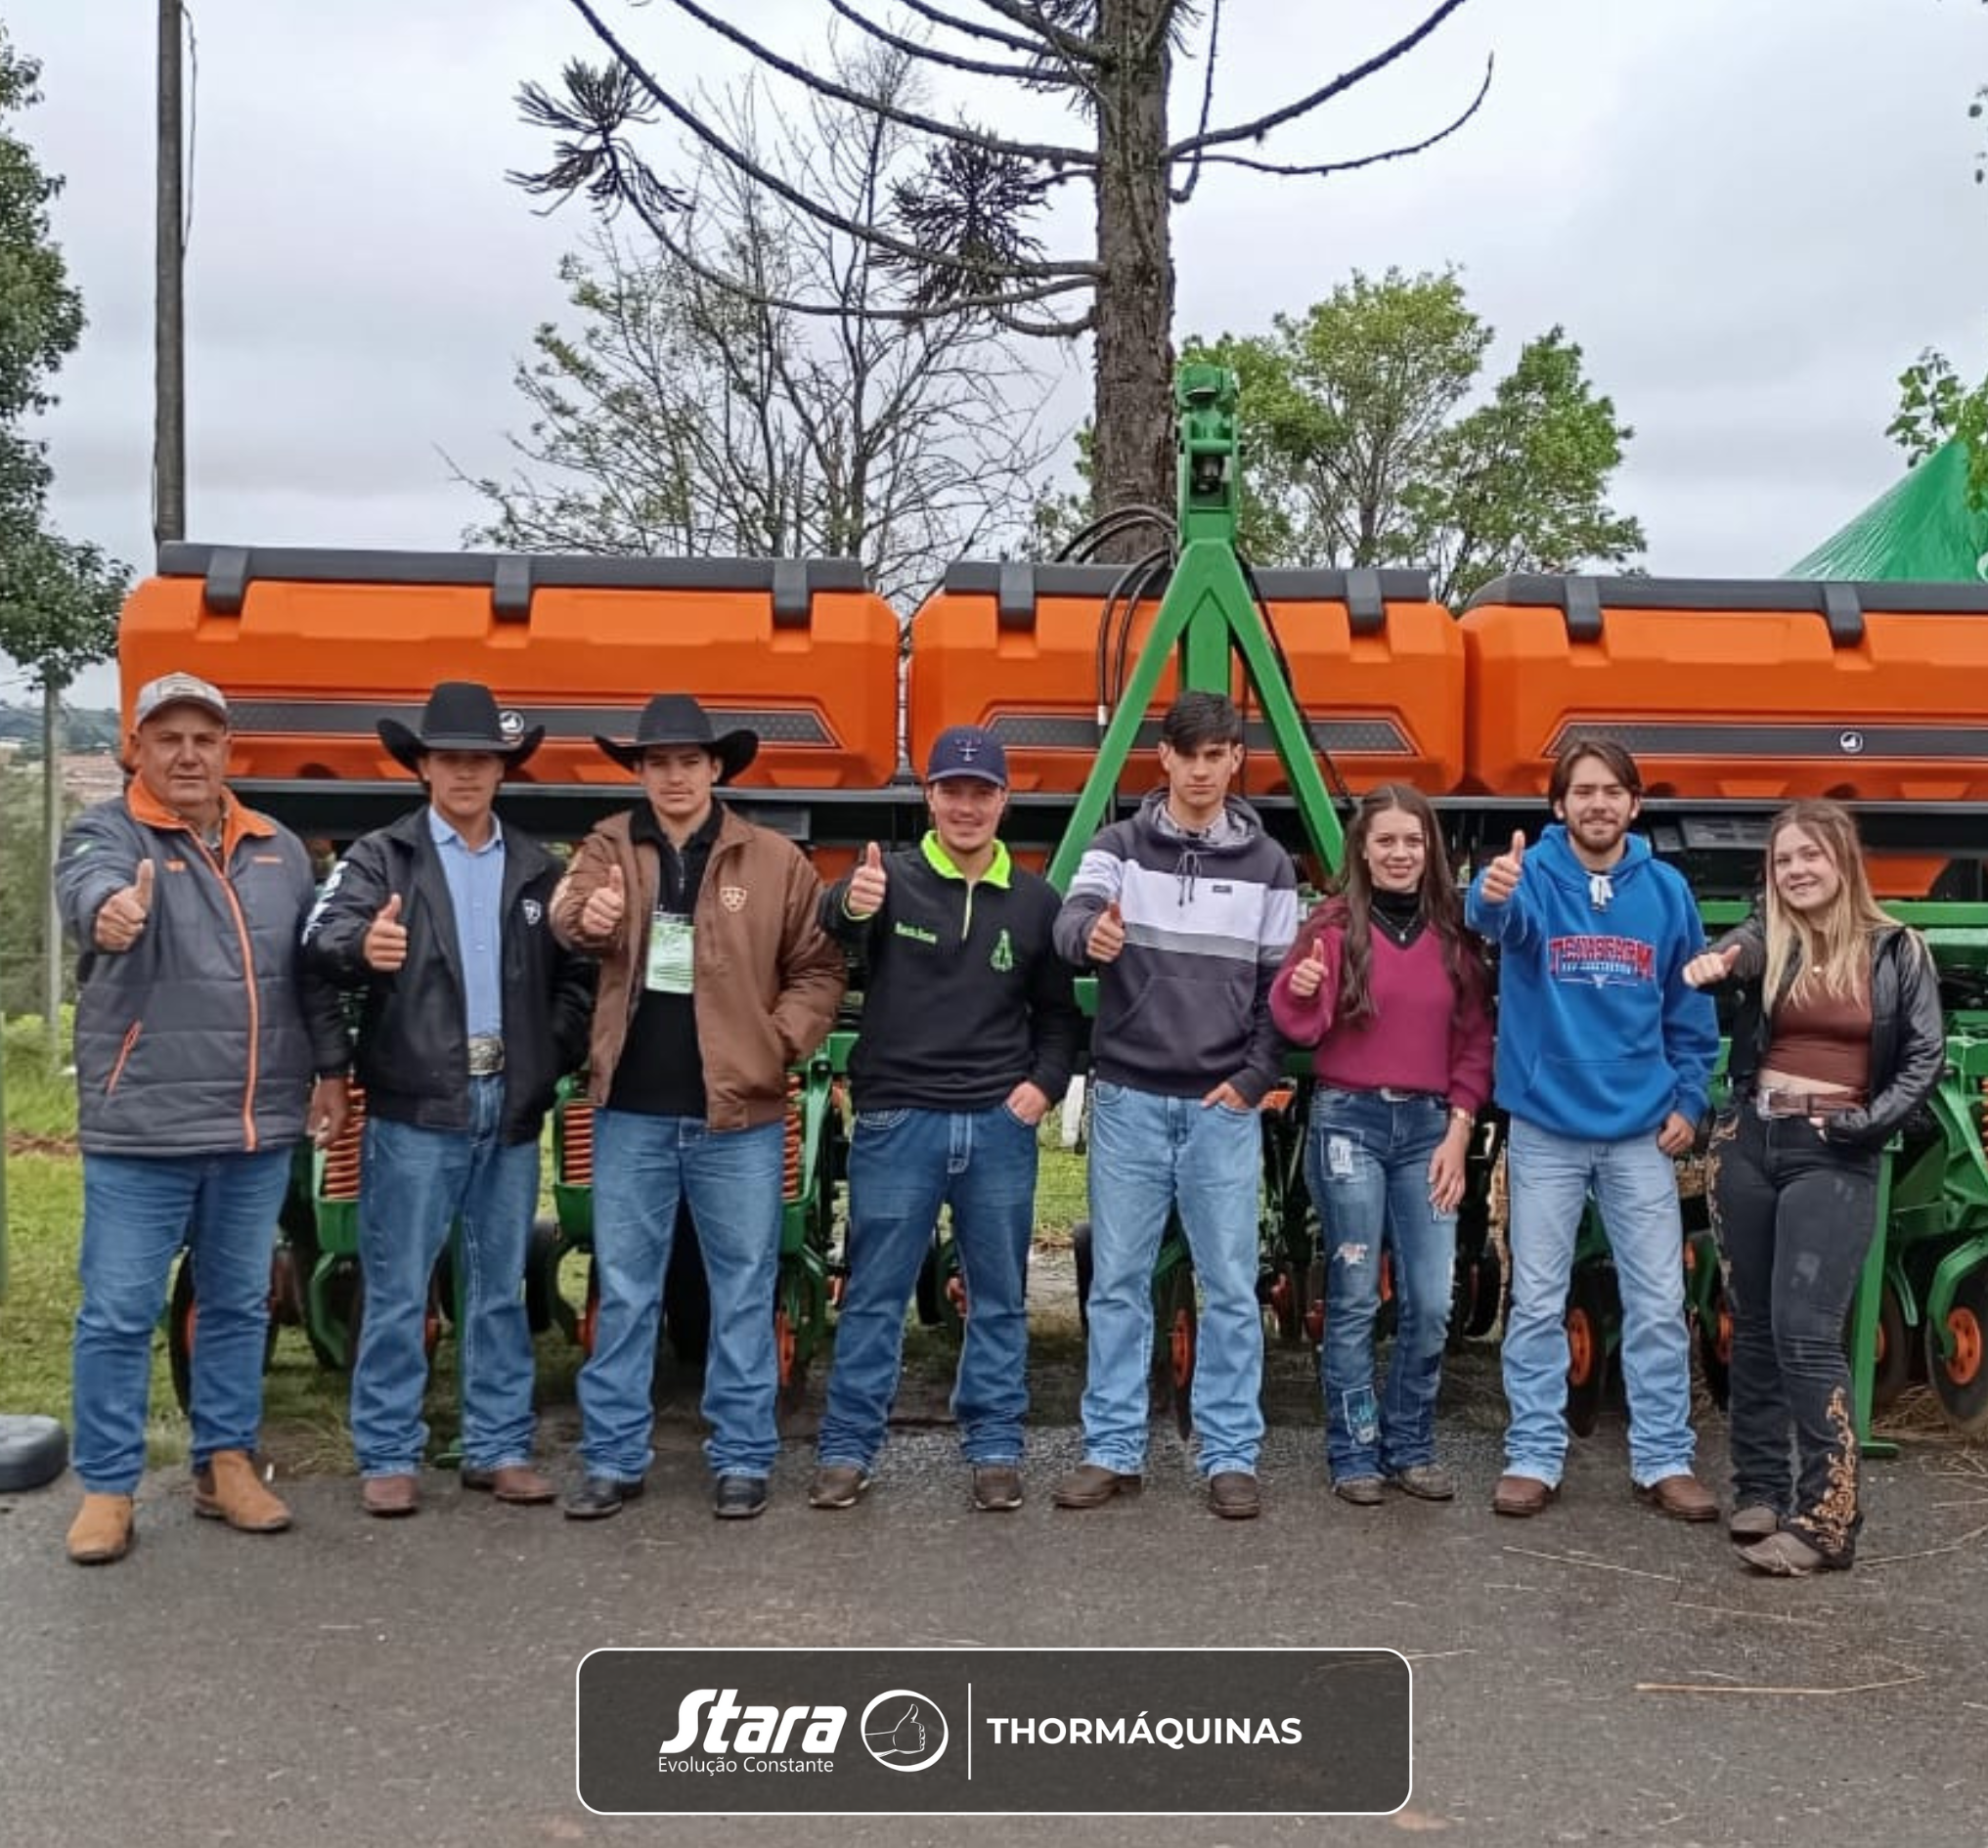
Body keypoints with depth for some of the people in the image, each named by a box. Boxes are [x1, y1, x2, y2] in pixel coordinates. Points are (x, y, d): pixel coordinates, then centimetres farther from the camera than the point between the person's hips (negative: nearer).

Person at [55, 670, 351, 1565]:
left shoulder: (277, 850, 11)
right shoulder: (106, 833, -4)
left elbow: (314, 968, 16)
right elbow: (88, 887, -29)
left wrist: (330, 1067, 13)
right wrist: (111, 909, -52)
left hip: (257, 1126, 5)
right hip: (140, 1127, -4)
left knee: (239, 1305, 13)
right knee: (118, 1314, 1)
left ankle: (226, 1464, 25)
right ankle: (107, 1488, 12)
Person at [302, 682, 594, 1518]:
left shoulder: (537, 867, 12)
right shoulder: (380, 855, 0)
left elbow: (576, 972, 15)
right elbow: (324, 937, -18)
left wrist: (557, 1051, 1)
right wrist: (361, 946, -40)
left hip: (511, 1105, 4)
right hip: (414, 1106, -3)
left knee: (500, 1289, 11)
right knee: (397, 1292, 1)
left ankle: (499, 1449, 20)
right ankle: (388, 1457, 11)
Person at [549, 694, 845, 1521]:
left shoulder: (774, 860, 0)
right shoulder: (608, 846, 5)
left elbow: (818, 968, 4)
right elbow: (571, 915, -14)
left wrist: (781, 1039, -10)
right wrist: (590, 915, -37)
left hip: (737, 1112, -1)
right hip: (631, 1111, 1)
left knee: (743, 1293, 7)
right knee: (622, 1291, 9)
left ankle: (742, 1459, 17)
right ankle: (613, 1459, 18)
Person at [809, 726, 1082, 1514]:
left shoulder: (1034, 900, 8)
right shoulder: (893, 878, -2)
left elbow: (1058, 1011, 16)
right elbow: (831, 929, -25)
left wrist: (1046, 1081, -2)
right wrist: (851, 906, -49)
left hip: (1000, 1125, 3)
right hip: (897, 1121, -3)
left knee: (1000, 1297, 10)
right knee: (873, 1295, 3)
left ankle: (995, 1449, 21)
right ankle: (847, 1449, 13)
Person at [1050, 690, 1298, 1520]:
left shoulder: (1268, 864, 6)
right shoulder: (1119, 846, 3)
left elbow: (1281, 985, 6)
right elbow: (1069, 921, -16)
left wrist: (1253, 1079, -5)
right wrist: (1089, 934, -40)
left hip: (1223, 1107, 0)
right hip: (1129, 1099, 0)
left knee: (1231, 1287, 4)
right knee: (1118, 1282, 6)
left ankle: (1231, 1457, 13)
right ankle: (1111, 1451, 15)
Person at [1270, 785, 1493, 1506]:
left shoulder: (1453, 932, 8)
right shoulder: (1335, 925, -3)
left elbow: (1474, 1039, 9)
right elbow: (1300, 1029, -9)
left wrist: (1459, 1129, 1)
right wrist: (1300, 990, -31)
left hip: (1428, 1126, 3)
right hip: (1349, 1122, -3)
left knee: (1430, 1303, 3)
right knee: (1354, 1299, 2)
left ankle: (1411, 1446, 19)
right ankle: (1354, 1453, 13)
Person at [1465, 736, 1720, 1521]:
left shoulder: (1666, 890, 1)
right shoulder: (1534, 877, -8)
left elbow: (1690, 1008, 9)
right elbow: (1497, 919, -32)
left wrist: (1688, 1100, 2)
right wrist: (1493, 891, -55)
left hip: (1642, 1130, 2)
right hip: (1546, 1127, -2)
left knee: (1659, 1304, 7)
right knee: (1537, 1302, 6)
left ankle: (1665, 1460, 19)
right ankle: (1533, 1456, 17)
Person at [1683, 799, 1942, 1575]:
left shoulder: (1898, 951, 1)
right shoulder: (1767, 938, 4)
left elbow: (1926, 1058, 1)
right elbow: (1735, 954, -20)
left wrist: (1864, 1121, -11)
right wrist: (1716, 962, -43)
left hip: (1834, 1158, -3)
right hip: (1748, 1143, 3)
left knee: (1805, 1332, -11)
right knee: (1753, 1326, 10)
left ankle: (1826, 1517, -7)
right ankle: (1759, 1488, 21)